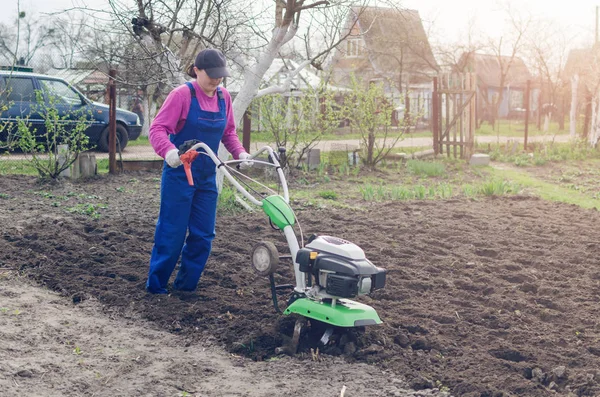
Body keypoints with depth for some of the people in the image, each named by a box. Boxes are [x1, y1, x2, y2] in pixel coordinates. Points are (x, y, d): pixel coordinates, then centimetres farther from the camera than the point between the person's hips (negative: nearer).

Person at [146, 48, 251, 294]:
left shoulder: (224, 97, 5)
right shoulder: (182, 94, -13)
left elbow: (228, 133, 16)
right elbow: (158, 128, -19)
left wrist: (240, 153, -1)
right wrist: (169, 150, -37)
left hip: (207, 177, 6)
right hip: (179, 174, -6)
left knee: (203, 234, 8)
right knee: (172, 232, -1)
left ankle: (186, 285, 21)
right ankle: (156, 286, 13)